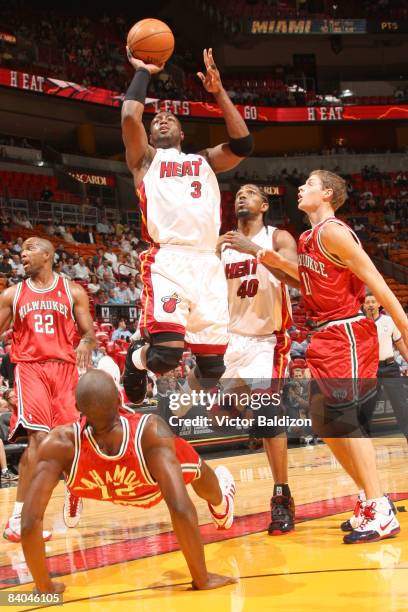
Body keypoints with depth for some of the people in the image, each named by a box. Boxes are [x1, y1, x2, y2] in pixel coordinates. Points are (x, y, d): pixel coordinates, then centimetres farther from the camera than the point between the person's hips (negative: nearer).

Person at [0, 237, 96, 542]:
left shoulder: (73, 292, 8)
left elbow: (89, 332, 6)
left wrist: (86, 344, -17)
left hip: (65, 368, 1)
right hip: (30, 368, -1)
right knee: (39, 437, -19)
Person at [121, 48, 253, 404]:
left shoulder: (204, 161, 28)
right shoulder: (146, 158, 19)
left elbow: (243, 145, 11)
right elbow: (130, 116, 1)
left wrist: (219, 91, 11)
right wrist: (142, 73, 16)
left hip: (208, 264, 4)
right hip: (167, 260, -4)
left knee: (213, 364, 2)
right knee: (166, 353, -22)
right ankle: (137, 358, 14)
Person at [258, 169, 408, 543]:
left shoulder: (332, 231, -14)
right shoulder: (310, 238, 13)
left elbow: (375, 281, -17)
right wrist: (280, 263, 18)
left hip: (347, 334, -10)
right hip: (327, 337, 10)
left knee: (345, 418, -15)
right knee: (324, 422, 11)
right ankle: (370, 499, 20)